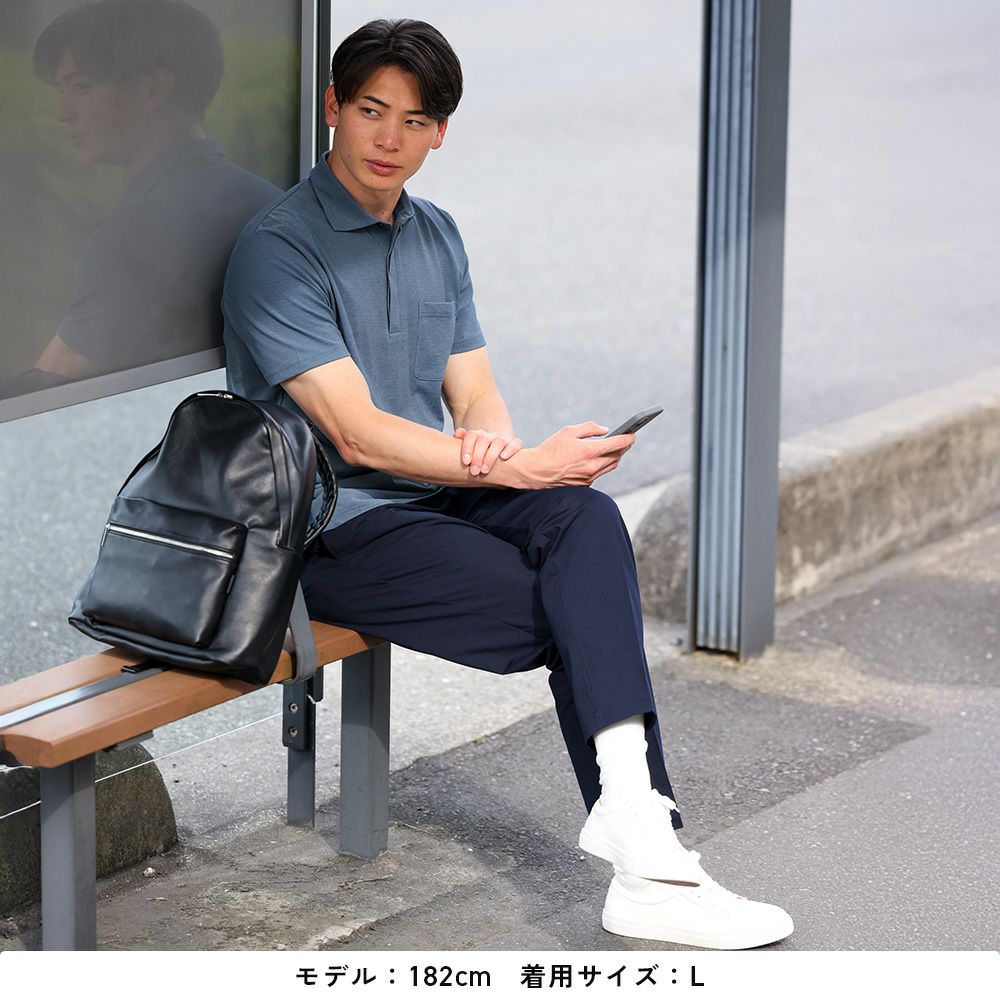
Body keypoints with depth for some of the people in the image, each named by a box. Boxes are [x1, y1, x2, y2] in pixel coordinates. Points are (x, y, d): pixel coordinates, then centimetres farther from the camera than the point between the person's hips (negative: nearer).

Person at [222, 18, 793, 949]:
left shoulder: (437, 237, 15)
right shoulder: (277, 250, -11)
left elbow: (474, 390, 13)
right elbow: (357, 434, -17)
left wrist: (492, 435, -13)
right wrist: (519, 468, -22)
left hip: (441, 494, 6)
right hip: (337, 532, -6)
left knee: (585, 518, -26)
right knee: (576, 616, -23)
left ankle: (634, 822, -36)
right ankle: (644, 866, -21)